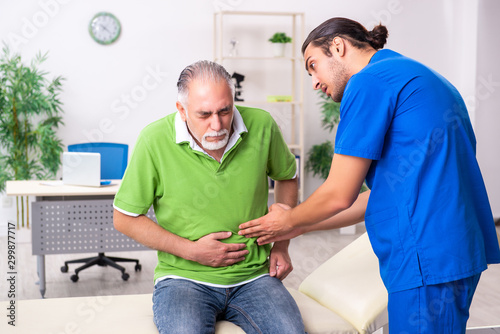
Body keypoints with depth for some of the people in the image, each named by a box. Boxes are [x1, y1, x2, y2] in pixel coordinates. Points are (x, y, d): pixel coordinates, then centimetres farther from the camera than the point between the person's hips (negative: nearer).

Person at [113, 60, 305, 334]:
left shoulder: (261, 126, -4)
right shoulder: (154, 141, -12)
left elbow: (287, 176, 17)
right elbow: (124, 218, -2)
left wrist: (282, 245, 11)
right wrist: (190, 250, -9)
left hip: (253, 277, 2)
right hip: (184, 278, -2)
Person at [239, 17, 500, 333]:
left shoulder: (369, 81, -9)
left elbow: (339, 195, -10)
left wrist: (290, 220, 11)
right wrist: (302, 226, 23)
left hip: (428, 256, -10)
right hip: (459, 246, 10)